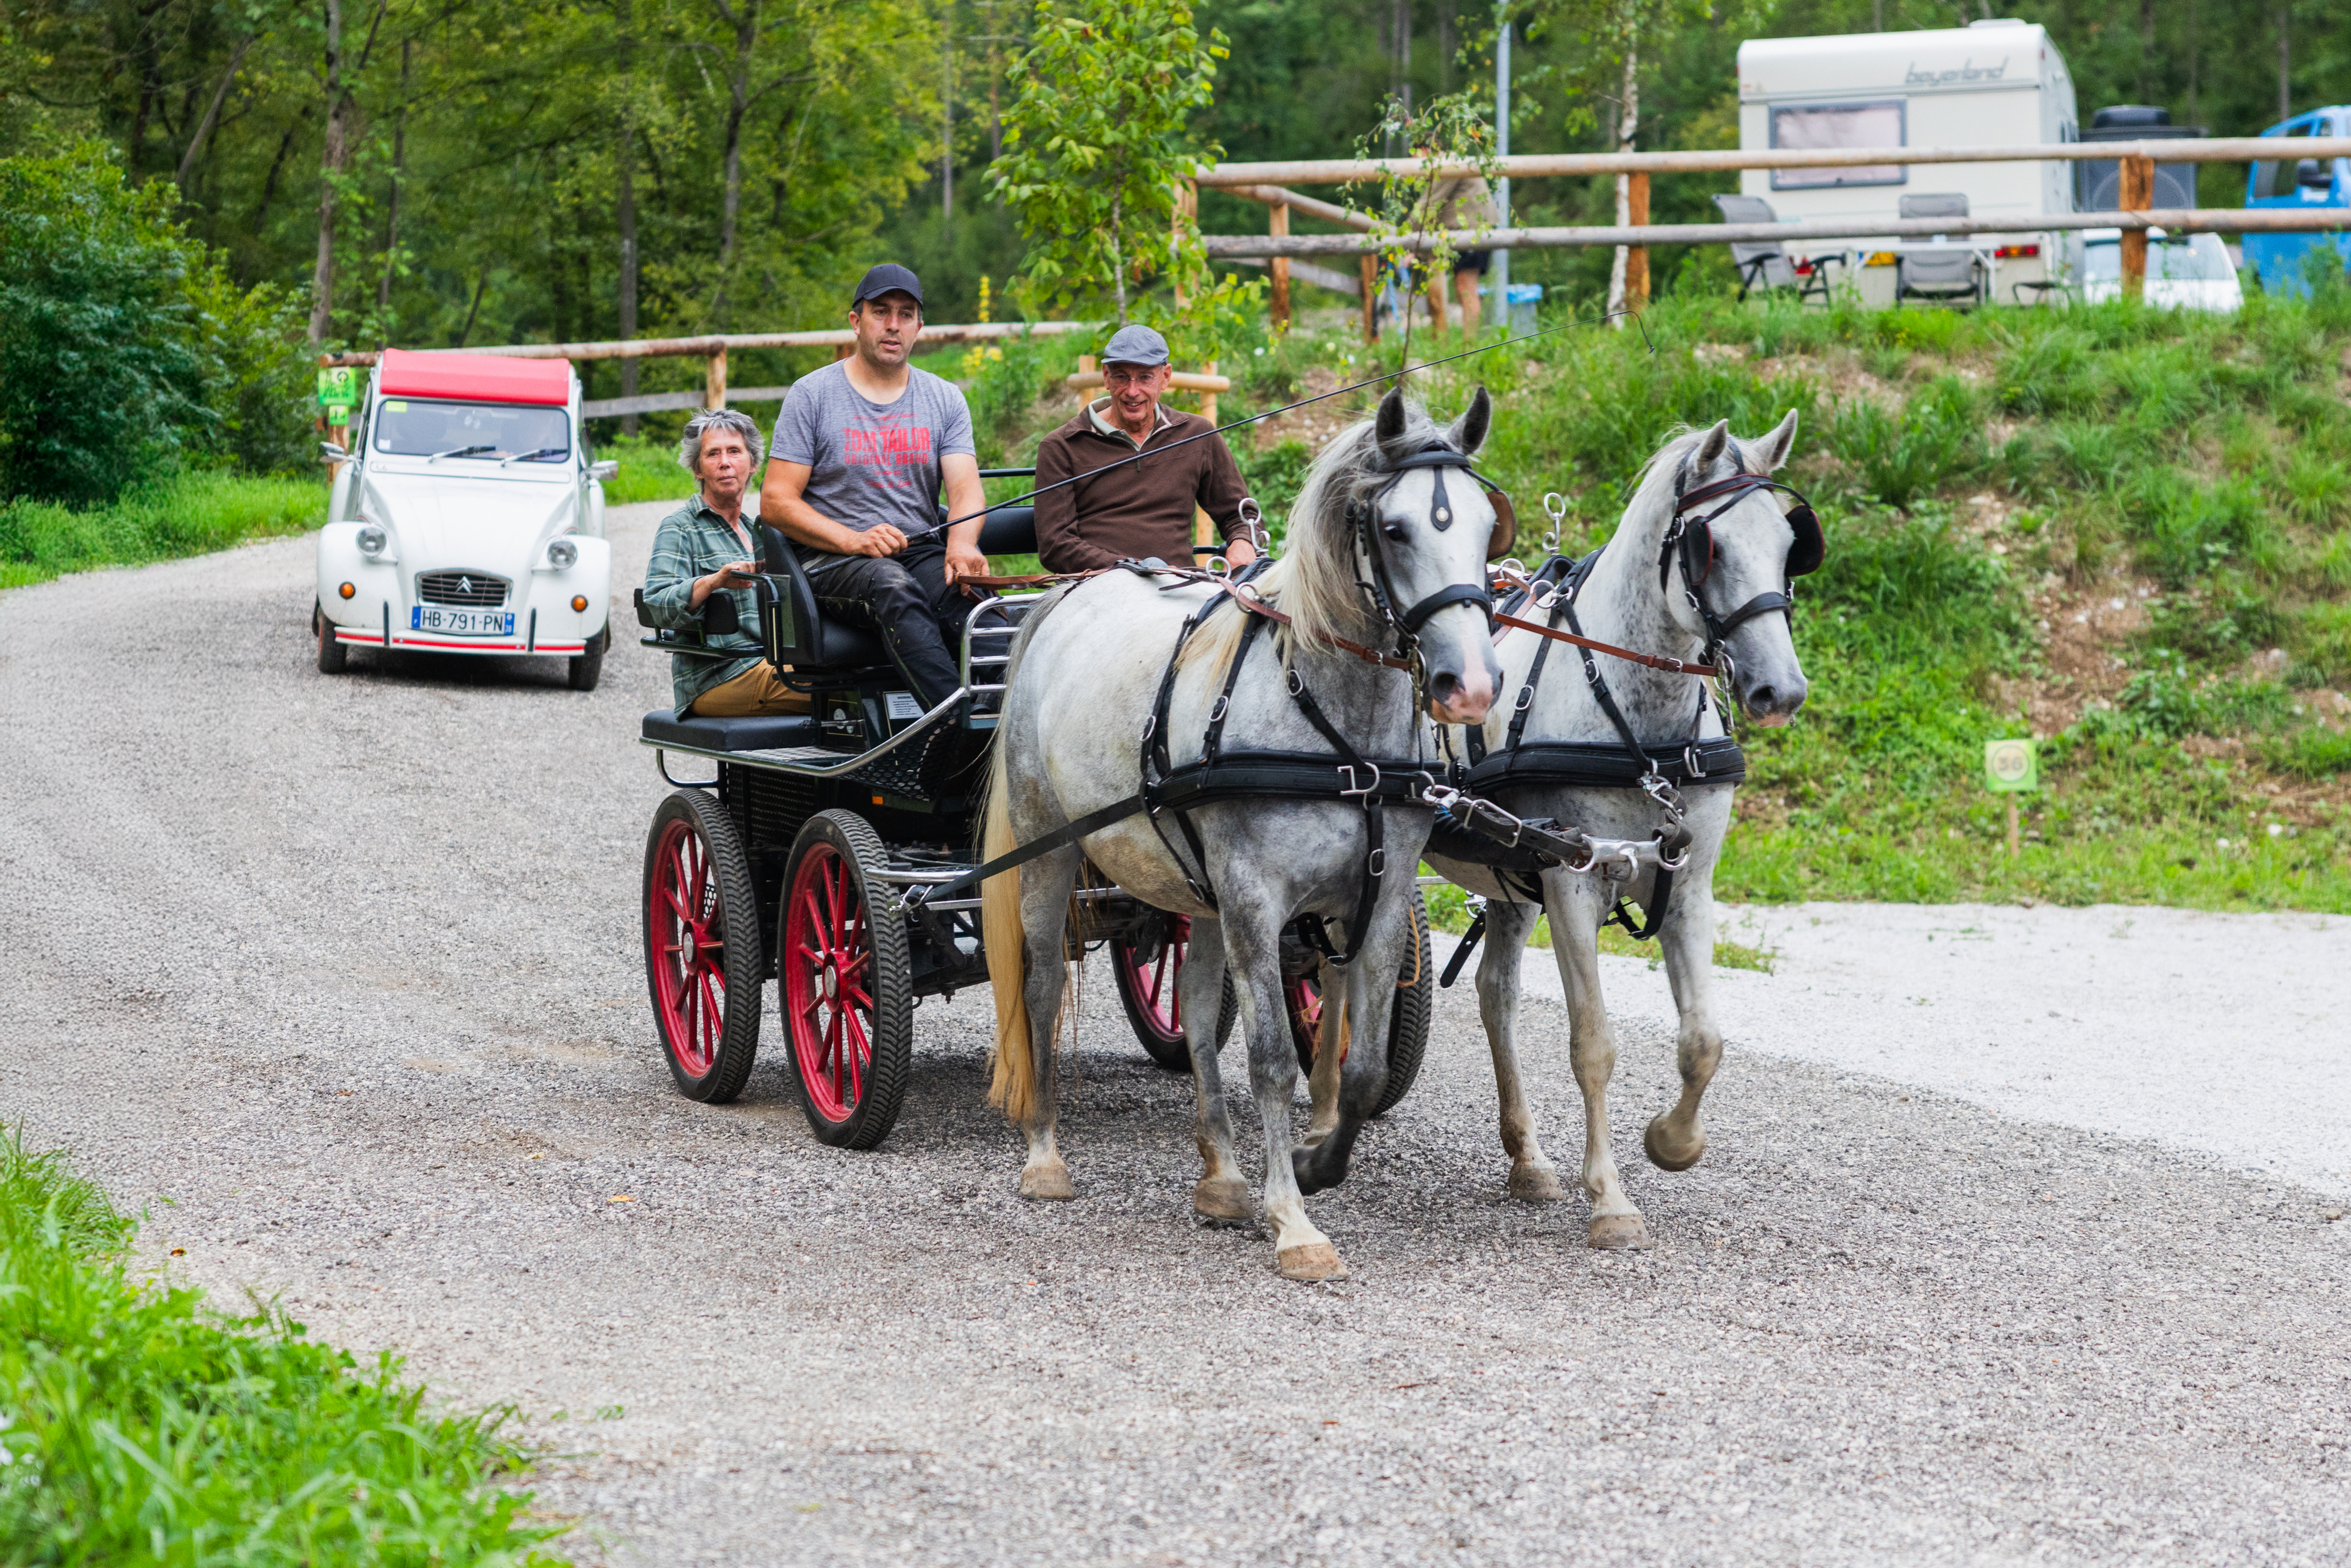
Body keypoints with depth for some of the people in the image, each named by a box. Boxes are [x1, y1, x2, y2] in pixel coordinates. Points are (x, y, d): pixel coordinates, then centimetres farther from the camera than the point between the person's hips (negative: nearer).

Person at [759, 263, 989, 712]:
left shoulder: (944, 399, 15)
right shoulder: (812, 395, 5)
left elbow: (966, 486, 3)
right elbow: (776, 502, 0)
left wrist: (961, 543, -21)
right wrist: (855, 541, -15)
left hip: (924, 552, 3)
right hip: (832, 561, -3)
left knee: (972, 597, -32)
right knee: (894, 587, -38)